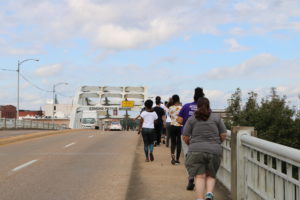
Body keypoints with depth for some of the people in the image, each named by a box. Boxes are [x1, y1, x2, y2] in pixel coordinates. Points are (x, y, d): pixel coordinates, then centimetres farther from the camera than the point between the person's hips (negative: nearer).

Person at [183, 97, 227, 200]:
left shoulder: (191, 119, 5)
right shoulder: (217, 117, 9)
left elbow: (185, 137, 4)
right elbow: (223, 135, 7)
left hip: (196, 150, -1)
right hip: (214, 151, 1)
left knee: (200, 176, -3)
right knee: (211, 176, 13)